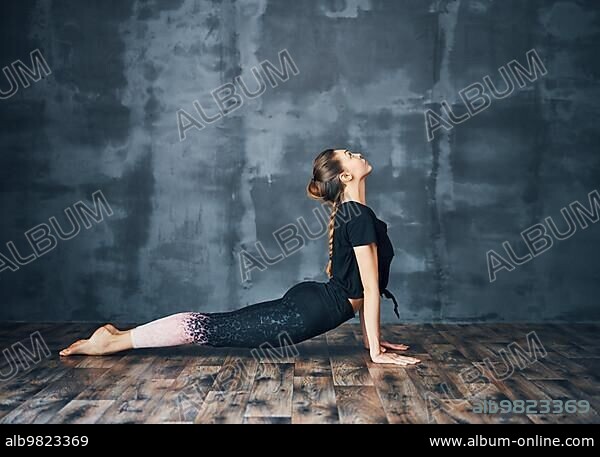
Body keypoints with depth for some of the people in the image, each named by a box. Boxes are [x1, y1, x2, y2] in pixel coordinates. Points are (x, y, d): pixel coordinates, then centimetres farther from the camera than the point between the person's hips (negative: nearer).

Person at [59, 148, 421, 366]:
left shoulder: (351, 213, 14)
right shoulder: (361, 217, -18)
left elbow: (358, 285, 18)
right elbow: (370, 288, -17)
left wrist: (372, 337, 18)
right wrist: (376, 351, -12)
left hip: (308, 300, 9)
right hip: (308, 313, -9)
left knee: (220, 325, 11)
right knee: (213, 329, -6)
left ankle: (120, 335, 16)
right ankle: (112, 342, 1)